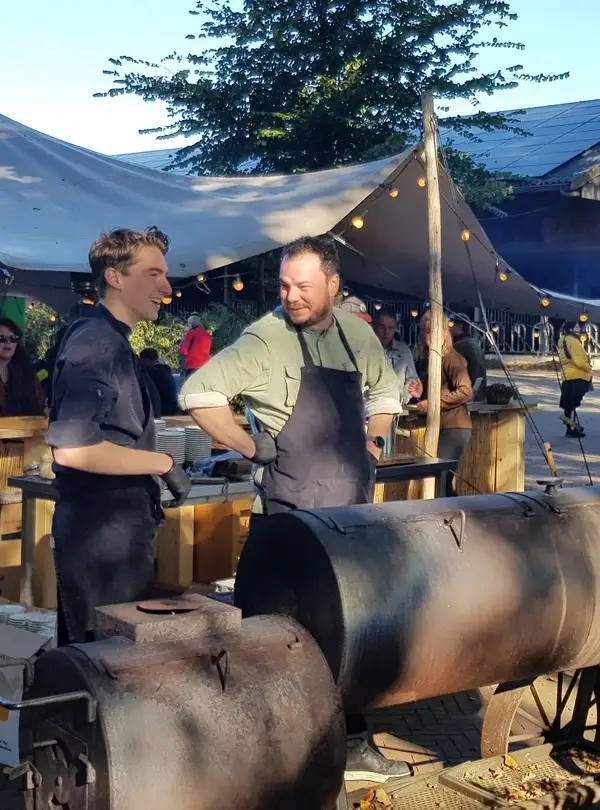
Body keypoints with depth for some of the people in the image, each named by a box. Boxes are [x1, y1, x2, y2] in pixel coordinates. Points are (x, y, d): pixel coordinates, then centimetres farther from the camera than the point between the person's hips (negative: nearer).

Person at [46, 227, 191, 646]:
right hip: (102, 531, -10)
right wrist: (164, 463, -19)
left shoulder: (113, 342, 14)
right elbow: (71, 449, -28)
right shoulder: (96, 344, -17)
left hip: (117, 525, 10)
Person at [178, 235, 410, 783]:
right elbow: (199, 393, -16)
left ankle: (353, 745, 27)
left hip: (353, 513, 6)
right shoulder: (267, 338, -10)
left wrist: (374, 440, 13)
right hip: (291, 517, -6)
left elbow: (384, 391, 27)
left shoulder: (358, 335, 9)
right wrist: (251, 449, -13)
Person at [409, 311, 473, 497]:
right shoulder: (426, 359, 12)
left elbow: (466, 392, -21)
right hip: (437, 427, 8)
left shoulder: (451, 358, -11)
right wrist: (421, 395, 1)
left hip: (454, 427, -8)